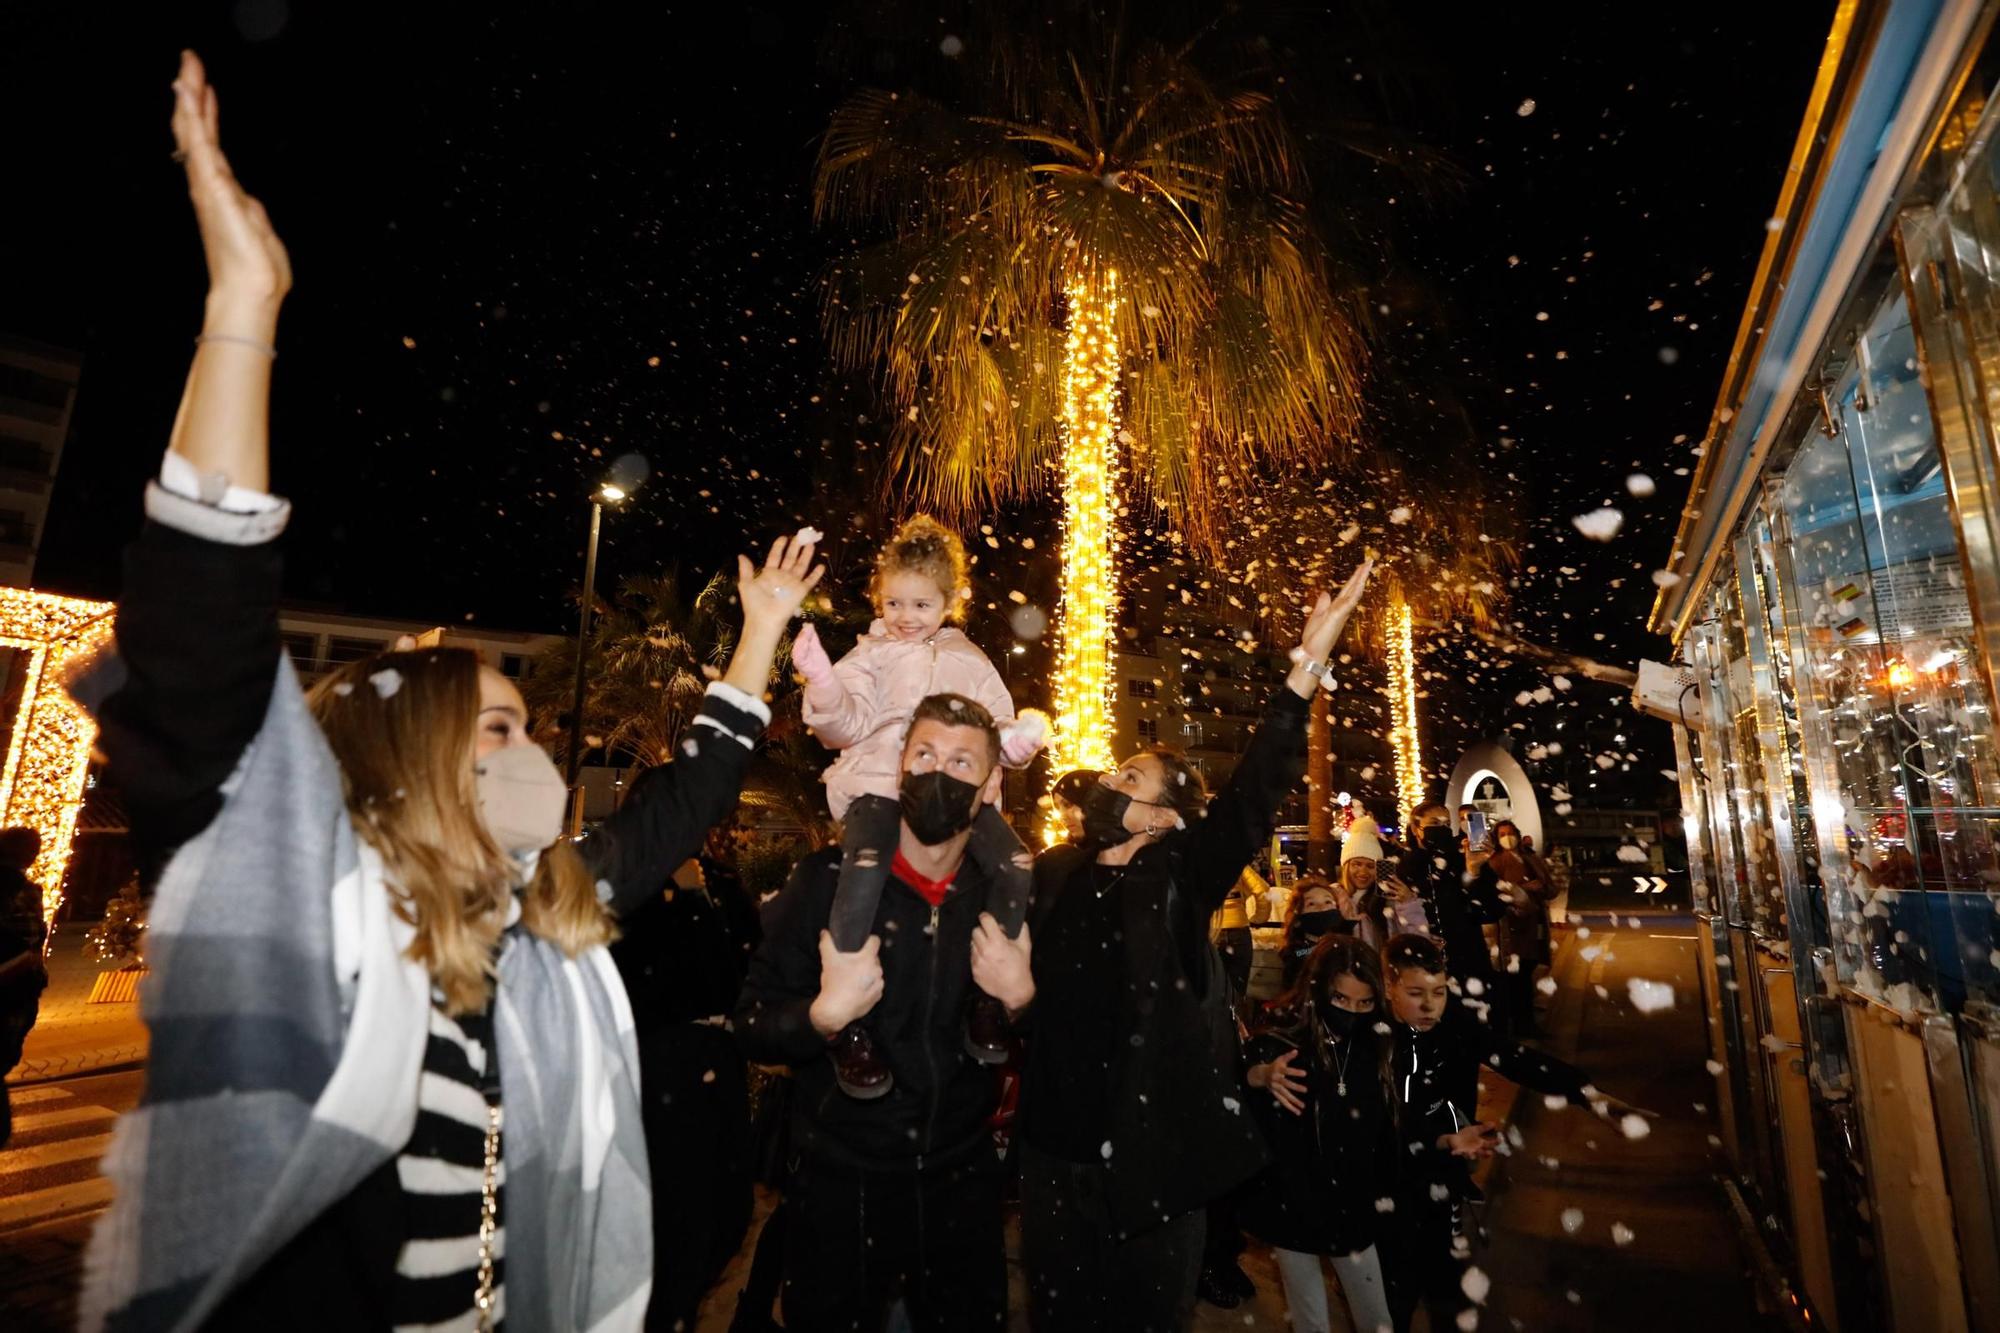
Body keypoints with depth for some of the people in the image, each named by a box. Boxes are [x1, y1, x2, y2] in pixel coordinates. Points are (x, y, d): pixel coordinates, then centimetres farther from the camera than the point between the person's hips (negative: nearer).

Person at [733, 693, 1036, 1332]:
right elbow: (751, 1028, -10)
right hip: (840, 1182, -2)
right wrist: (824, 1014, -28)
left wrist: (1021, 999, -16)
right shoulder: (826, 880, -14)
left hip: (961, 1182, 3)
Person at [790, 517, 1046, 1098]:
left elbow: (998, 726, 18)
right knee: (866, 866, -33)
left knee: (1017, 867, -20)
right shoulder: (871, 655, 14)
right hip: (882, 784, -2)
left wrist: (1019, 739, -5)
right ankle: (845, 1022, -19)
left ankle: (987, 998, 1)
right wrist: (823, 684, -18)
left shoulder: (971, 662, 20)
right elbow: (848, 725, 1)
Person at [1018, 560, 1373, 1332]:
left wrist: (1308, 663, -30)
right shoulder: (1049, 874, 1)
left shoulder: (1181, 877, -9)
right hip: (1053, 1152, 3)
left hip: (1150, 1153, -2)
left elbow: (1256, 790, -20)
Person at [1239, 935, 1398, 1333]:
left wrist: (1385, 1196, 3)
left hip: (1353, 1209, 3)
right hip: (1294, 1208, -3)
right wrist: (1258, 1077, -55)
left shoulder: (1372, 1047, -6)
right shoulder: (1280, 1038, -20)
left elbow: (1383, 1129, 4)